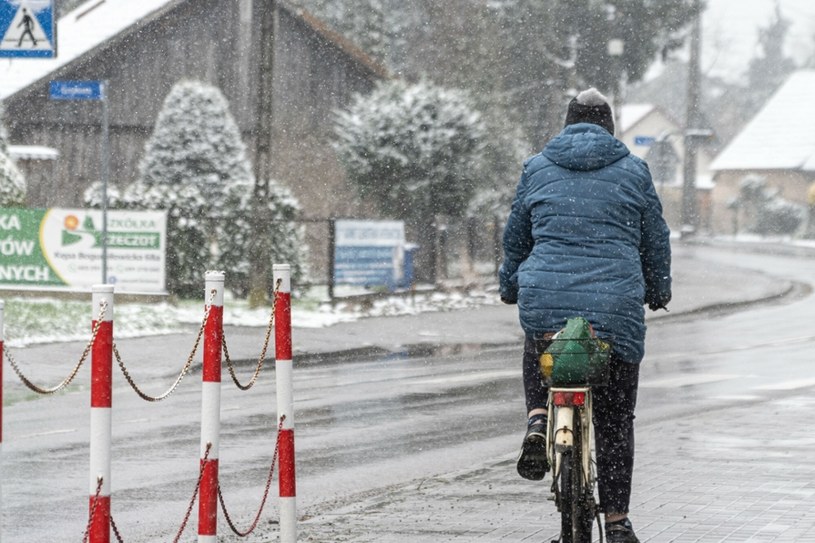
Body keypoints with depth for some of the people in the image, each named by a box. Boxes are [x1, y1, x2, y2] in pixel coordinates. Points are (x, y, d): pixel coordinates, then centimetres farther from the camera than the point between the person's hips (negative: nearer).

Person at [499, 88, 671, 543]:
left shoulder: (536, 169, 11)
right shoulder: (633, 171, 9)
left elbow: (516, 237, 19)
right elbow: (656, 238, 15)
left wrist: (511, 286, 35)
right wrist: (659, 291, 31)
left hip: (545, 300, 1)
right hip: (616, 306, -1)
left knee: (537, 353, 35)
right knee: (616, 419, 7)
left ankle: (538, 419, 5)